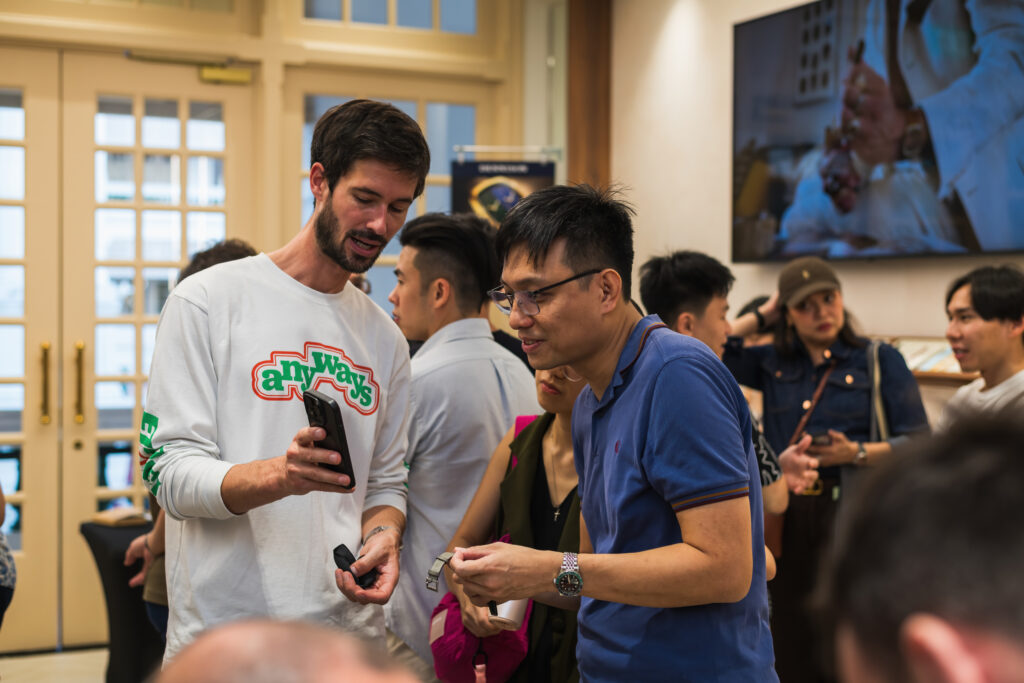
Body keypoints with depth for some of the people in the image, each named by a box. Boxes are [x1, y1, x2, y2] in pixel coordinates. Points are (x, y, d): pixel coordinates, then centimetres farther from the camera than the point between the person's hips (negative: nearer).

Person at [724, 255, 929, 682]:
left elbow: (920, 443, -2)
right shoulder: (773, 364, 12)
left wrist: (856, 453, -16)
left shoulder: (880, 361, 1)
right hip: (785, 514, 4)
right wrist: (761, 315, 7)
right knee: (790, 641, 9)